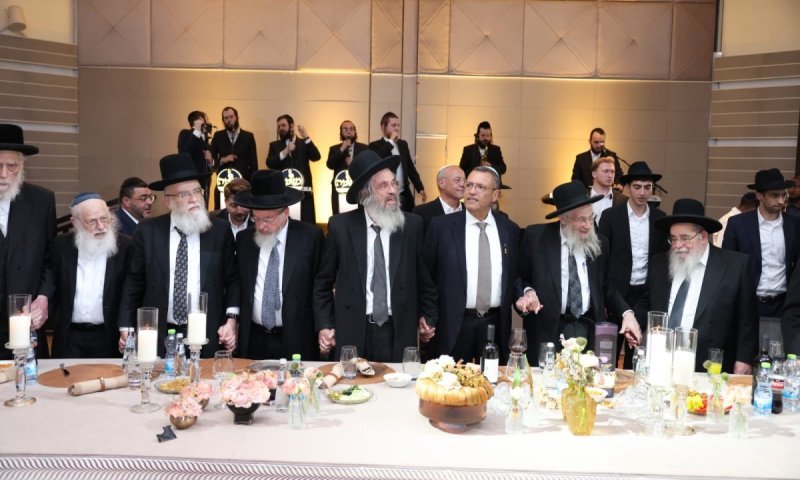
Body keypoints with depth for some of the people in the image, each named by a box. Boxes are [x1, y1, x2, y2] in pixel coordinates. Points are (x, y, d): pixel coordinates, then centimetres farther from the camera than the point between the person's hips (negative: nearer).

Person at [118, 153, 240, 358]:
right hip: (158, 336, 1)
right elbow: (134, 283, 7)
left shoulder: (220, 230, 0)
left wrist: (231, 320, -7)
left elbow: (232, 280, 4)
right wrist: (126, 327, 4)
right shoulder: (147, 231, 1)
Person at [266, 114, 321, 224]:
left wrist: (306, 138, -11)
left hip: (303, 191, 0)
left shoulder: (304, 143, 13)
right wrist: (285, 152, -13)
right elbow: (269, 163, -1)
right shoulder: (274, 145, 14)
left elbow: (316, 157, -4)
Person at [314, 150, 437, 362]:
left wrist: (428, 316, 12)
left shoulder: (412, 224, 0)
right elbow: (323, 281, 5)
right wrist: (324, 325, 0)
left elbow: (424, 276, 10)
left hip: (399, 332, 1)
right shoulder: (340, 226, -2)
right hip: (352, 332, 0)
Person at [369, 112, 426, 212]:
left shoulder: (403, 144, 14)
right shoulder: (375, 146, -2)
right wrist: (390, 142, -15)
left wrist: (420, 188, 11)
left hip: (404, 196, 5)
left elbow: (410, 168, 18)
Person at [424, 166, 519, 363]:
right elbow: (427, 275, 1)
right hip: (454, 325, -2)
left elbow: (514, 275, 14)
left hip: (496, 324, 2)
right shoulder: (442, 226, -3)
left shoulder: (510, 229, 5)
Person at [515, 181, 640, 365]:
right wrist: (527, 292, -17)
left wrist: (627, 313, 1)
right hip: (547, 329, -2)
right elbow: (519, 277, 4)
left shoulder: (599, 243, 6)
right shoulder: (536, 237, -3)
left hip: (588, 329, 3)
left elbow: (605, 287, 14)